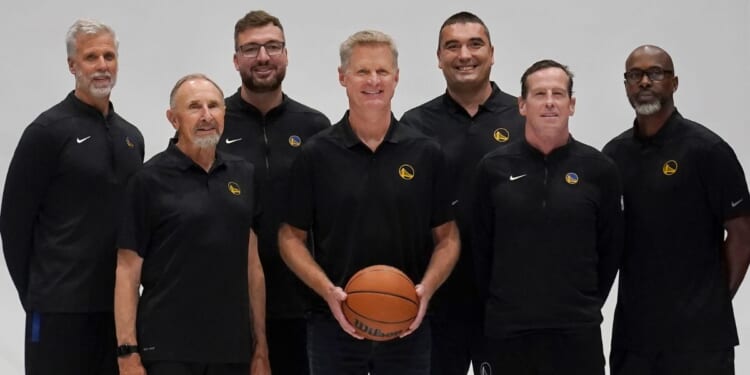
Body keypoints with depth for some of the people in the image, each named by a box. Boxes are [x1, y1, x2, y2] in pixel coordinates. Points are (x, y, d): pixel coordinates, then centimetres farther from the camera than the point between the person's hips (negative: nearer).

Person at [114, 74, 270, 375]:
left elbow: (252, 264, 14)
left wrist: (260, 345, 10)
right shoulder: (150, 180, -5)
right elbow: (128, 271, -6)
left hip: (232, 349, 5)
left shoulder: (243, 175, 10)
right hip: (168, 350, -5)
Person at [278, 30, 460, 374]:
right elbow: (291, 236, 2)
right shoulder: (315, 154, -1)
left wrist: (426, 288, -12)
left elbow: (447, 237, 6)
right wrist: (327, 290, -14)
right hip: (334, 322, -1)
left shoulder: (426, 153, 2)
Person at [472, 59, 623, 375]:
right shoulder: (493, 168, 2)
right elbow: (481, 247, 9)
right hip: (507, 330, 1)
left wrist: (585, 306, 7)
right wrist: (498, 305, 9)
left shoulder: (599, 169, 0)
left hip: (577, 332, -1)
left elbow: (610, 249, 7)